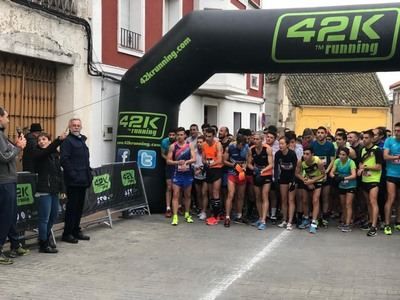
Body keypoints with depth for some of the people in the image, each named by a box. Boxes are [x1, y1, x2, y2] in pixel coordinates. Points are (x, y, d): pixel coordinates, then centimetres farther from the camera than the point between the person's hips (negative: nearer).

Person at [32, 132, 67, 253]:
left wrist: (62, 188, 11)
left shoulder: (55, 153, 13)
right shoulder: (37, 153, -5)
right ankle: (43, 244, 4)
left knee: (54, 216, 15)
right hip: (44, 189, -7)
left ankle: (45, 238, 31)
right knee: (45, 218, -4)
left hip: (55, 189, 7)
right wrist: (59, 140, -39)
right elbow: (47, 151, -26)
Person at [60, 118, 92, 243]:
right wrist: (72, 174, -20)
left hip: (83, 180, 8)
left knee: (79, 206, 13)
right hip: (73, 181, -8)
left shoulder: (82, 140, 19)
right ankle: (67, 233, 3)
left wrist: (89, 173, 13)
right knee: (72, 206, -4)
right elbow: (64, 160, -17)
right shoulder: (67, 141, -8)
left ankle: (76, 231, 22)